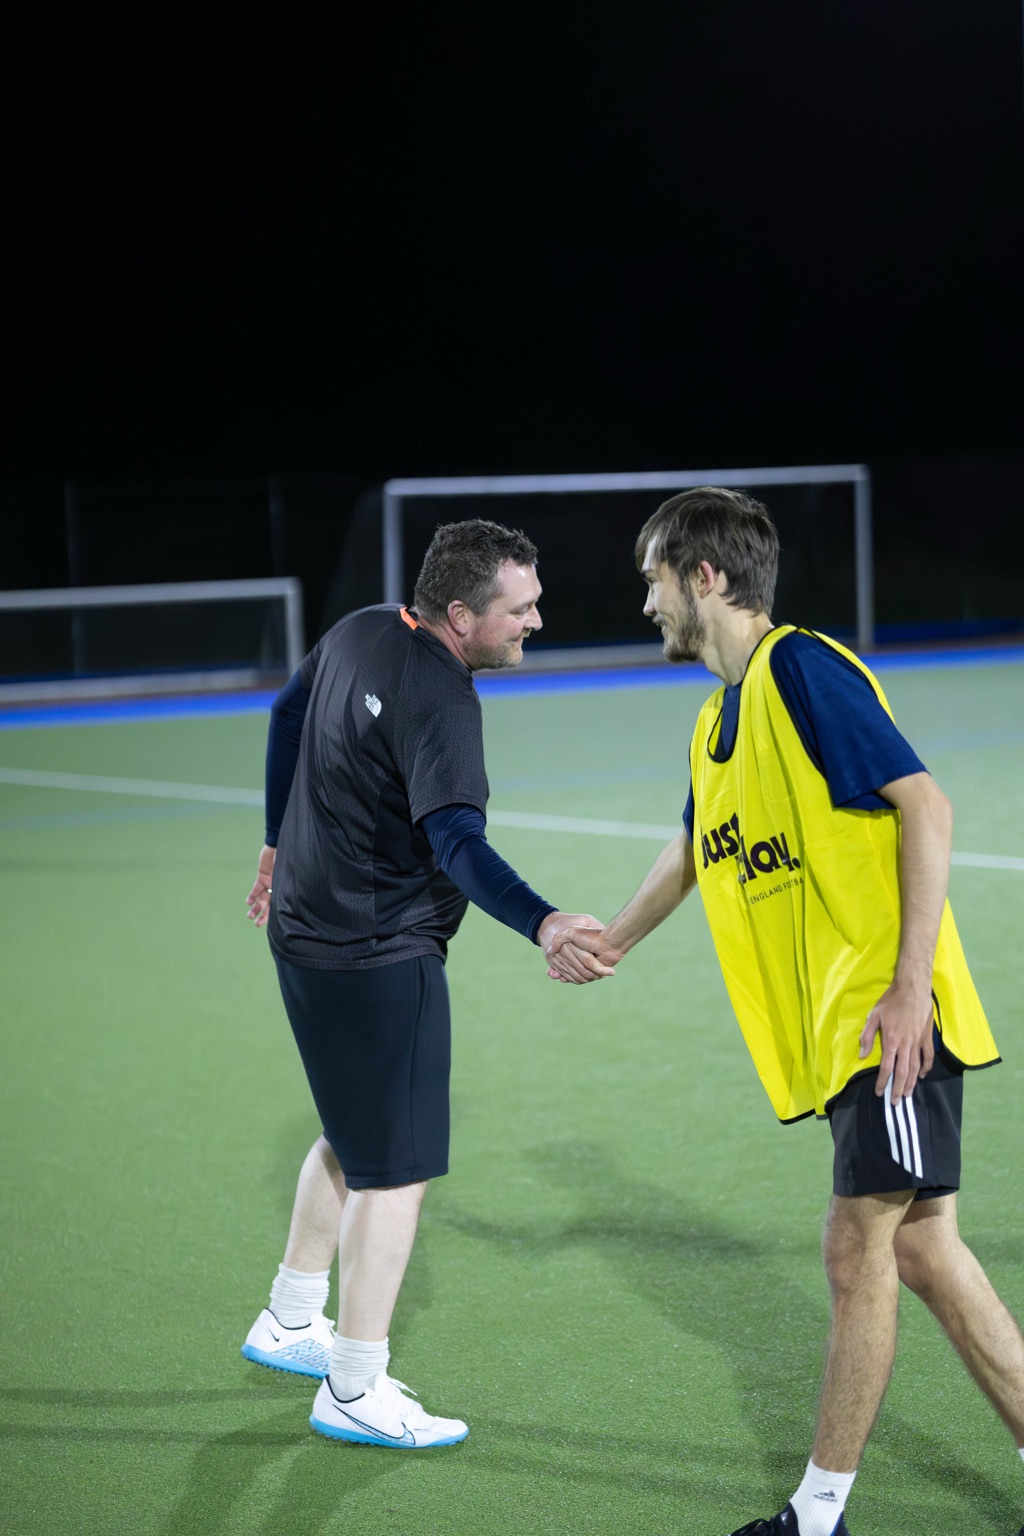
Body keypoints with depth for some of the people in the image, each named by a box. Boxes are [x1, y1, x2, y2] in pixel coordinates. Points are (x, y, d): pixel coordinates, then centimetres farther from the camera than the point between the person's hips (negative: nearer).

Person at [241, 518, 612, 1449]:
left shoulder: (360, 633, 3)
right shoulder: (439, 698, -25)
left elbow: (287, 718, 19)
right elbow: (455, 840, -37)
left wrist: (283, 846, 30)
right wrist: (540, 923, -50)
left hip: (309, 923, 10)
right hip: (378, 957, -10)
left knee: (352, 1139, 25)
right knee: (396, 1169, -1)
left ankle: (291, 1323, 38)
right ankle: (354, 1391, 8)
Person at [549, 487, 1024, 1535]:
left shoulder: (801, 669, -12)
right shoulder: (718, 722, 16)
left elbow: (925, 805, -17)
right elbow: (697, 849, 34)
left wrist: (910, 985, -21)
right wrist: (613, 940, 42)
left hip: (893, 1020, -9)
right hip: (838, 1027, 9)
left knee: (859, 1248, -3)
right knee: (921, 1253, 8)